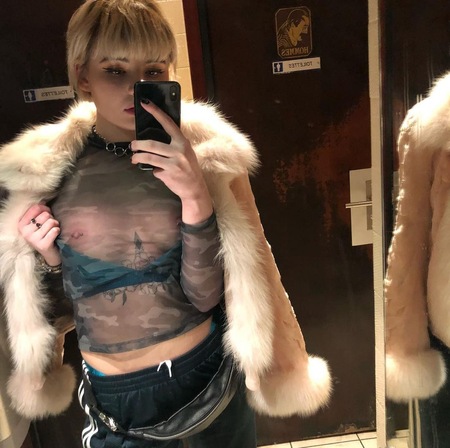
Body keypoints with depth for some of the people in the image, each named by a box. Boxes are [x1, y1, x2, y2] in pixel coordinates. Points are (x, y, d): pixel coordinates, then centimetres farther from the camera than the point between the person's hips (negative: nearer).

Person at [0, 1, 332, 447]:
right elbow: (48, 306, 3)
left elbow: (205, 297, -17)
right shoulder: (44, 169, -9)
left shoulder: (205, 154, -13)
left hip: (209, 374, -1)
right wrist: (47, 259, -16)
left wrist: (195, 196, -29)